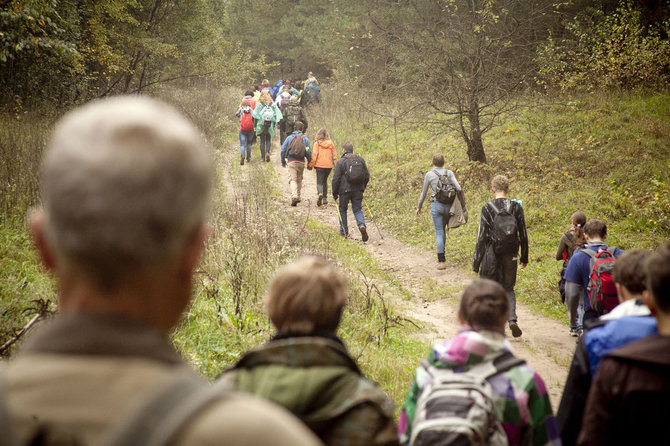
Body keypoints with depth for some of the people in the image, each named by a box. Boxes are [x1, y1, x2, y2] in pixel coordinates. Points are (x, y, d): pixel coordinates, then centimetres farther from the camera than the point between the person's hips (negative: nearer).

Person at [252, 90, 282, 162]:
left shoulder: (259, 104, -5)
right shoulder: (273, 105, 1)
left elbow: (255, 115, -6)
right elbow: (276, 115, 1)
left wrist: (255, 125, 0)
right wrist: (274, 125, 10)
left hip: (261, 125, -2)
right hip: (270, 126, 2)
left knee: (262, 141, 5)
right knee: (268, 140, 13)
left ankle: (263, 157, 4)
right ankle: (267, 152, -11)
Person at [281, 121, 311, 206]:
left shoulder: (289, 137, 1)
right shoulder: (305, 139, 3)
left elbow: (283, 150, 1)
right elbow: (308, 152, 0)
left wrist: (283, 161, 13)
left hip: (291, 162, -2)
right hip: (301, 162, 2)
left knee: (292, 179, -6)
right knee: (299, 179, 18)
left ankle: (294, 196, -26)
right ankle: (298, 196, 25)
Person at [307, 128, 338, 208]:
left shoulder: (317, 143, -5)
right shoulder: (330, 143, 4)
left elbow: (314, 155, -8)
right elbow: (334, 155, 7)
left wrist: (310, 164, 0)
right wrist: (336, 165, 15)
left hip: (320, 165, -3)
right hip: (329, 165, 3)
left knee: (319, 182, -1)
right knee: (325, 181, 19)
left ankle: (320, 193, -30)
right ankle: (325, 198, 19)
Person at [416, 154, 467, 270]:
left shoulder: (429, 174, -2)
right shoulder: (449, 173, 4)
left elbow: (424, 192, 5)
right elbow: (458, 188, -7)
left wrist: (419, 207, 17)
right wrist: (460, 202, 7)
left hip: (436, 205, -3)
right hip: (449, 205, 3)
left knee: (439, 232, -2)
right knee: (442, 230, 20)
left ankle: (442, 260, -8)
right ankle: (441, 256, 28)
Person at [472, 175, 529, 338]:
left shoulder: (487, 208, -10)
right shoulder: (516, 207, -2)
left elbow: (482, 236, -9)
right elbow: (523, 235, 2)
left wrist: (476, 263, -4)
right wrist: (524, 257, 15)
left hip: (492, 254, -2)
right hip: (511, 255, 2)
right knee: (508, 288, 16)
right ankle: (512, 319, -7)